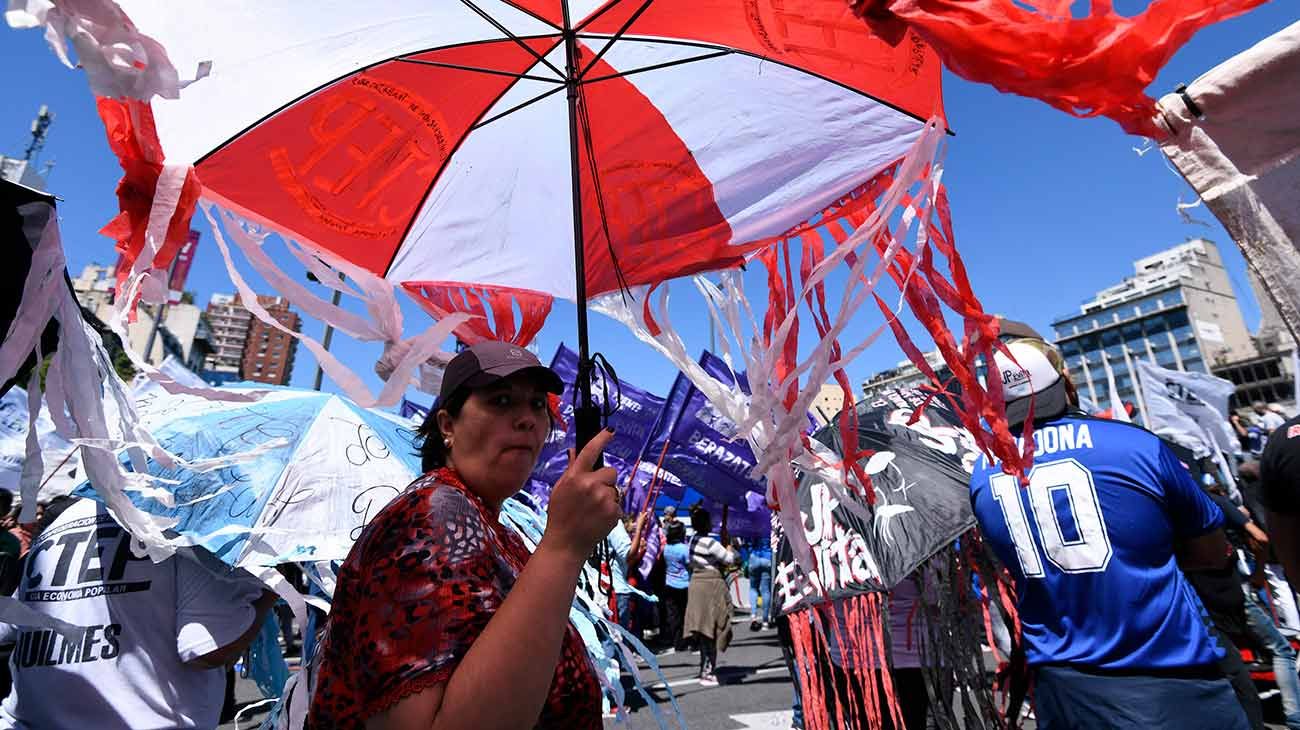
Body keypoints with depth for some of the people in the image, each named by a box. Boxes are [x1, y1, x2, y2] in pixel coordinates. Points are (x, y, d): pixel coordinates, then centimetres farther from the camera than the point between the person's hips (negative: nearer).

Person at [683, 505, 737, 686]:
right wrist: (730, 550, 8)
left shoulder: (693, 541, 6)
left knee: (703, 628, 14)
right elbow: (730, 560, -11)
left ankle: (705, 668, 23)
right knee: (711, 629, 0)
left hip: (696, 584, 8)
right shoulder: (711, 542, -18)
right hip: (712, 585, -8)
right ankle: (708, 672, 5)